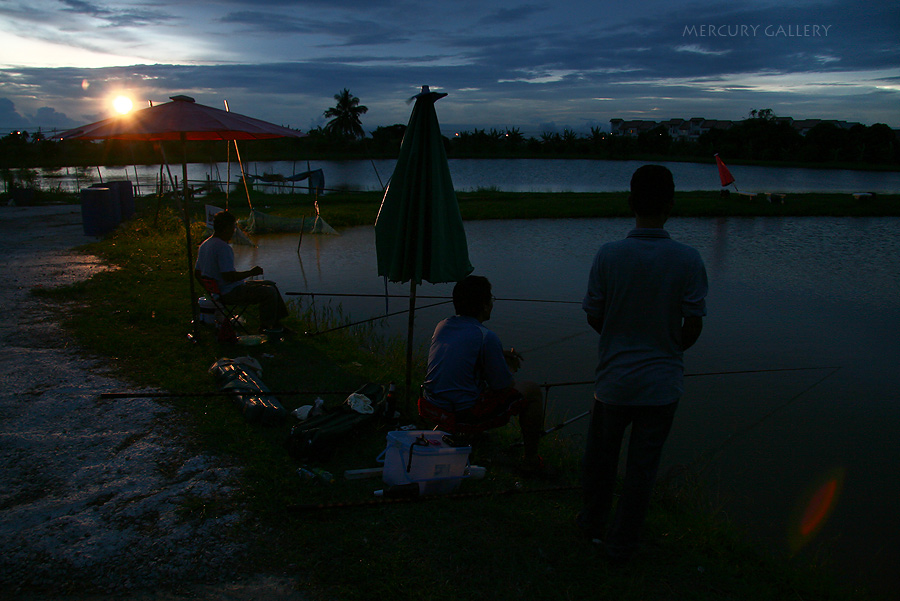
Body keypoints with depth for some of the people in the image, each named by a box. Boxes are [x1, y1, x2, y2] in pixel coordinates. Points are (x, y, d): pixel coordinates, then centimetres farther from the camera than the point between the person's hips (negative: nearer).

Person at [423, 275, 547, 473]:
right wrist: (509, 367, 13)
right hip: (465, 413, -8)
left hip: (433, 405, 8)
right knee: (532, 390, 4)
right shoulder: (486, 336, -17)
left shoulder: (442, 326, 5)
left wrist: (500, 353, 22)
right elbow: (505, 386, -10)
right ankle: (531, 460, 13)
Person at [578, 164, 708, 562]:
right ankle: (621, 545, 29)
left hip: (614, 379, 0)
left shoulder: (608, 255, -13)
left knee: (601, 454, 22)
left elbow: (593, 316, -5)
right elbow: (693, 328, -8)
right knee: (642, 466, 14)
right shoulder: (688, 260, -13)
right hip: (662, 383, 0)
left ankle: (593, 522, 43)